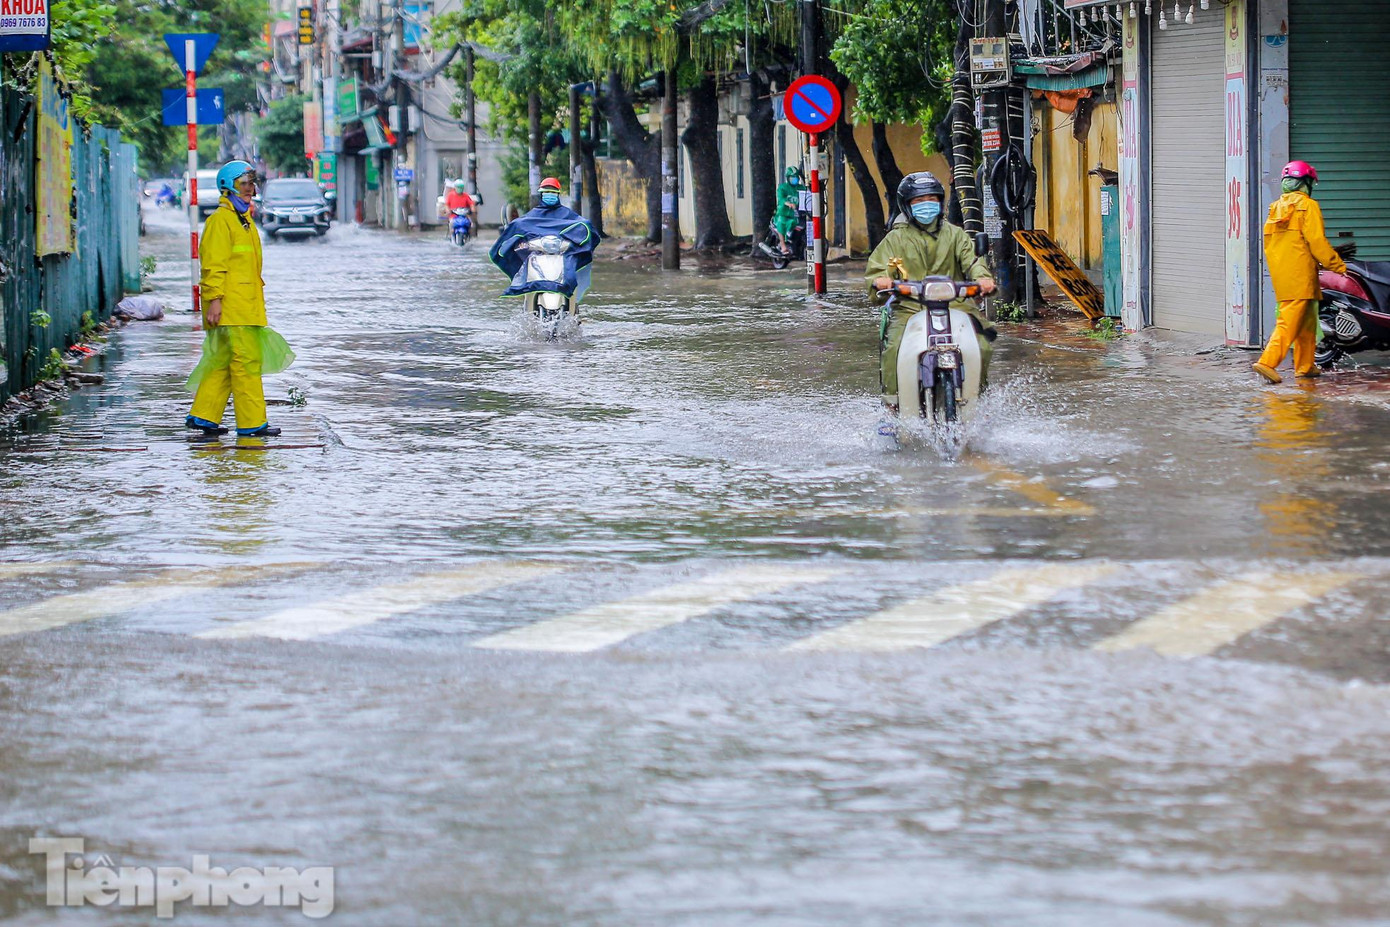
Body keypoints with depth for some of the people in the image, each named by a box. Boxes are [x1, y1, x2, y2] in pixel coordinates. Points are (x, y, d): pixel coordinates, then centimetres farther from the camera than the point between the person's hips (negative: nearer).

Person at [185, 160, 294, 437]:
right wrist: (214, 299, -22)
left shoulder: (243, 219, 21)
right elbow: (214, 264, -16)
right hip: (230, 306, -10)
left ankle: (203, 415, 16)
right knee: (246, 361, -9)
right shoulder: (221, 220, -10)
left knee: (224, 361, 11)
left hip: (246, 305, 10)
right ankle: (251, 422, -7)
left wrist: (257, 299, 26)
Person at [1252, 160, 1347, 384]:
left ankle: (1305, 366, 22)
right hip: (1300, 273, -8)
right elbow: (1317, 241, -13)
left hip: (1280, 272, 8)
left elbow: (1268, 241, 16)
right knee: (1290, 321, -10)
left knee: (1307, 320, 18)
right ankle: (1267, 362, -20)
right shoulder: (1308, 206, -8)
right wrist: (1338, 265, -5)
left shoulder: (1276, 207, 14)